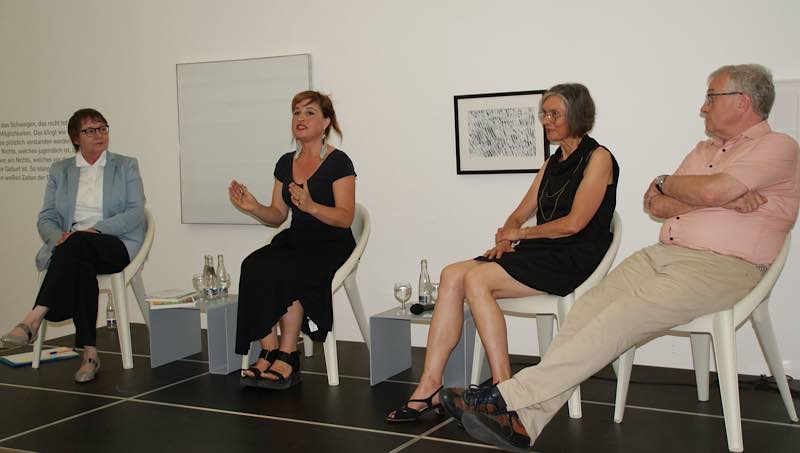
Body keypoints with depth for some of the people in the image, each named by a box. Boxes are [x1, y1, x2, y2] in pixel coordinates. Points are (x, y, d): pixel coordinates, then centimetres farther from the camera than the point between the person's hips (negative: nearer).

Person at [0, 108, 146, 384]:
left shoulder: (126, 166, 11)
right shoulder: (59, 171, 18)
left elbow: (136, 213, -2)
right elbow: (46, 218, 11)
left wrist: (96, 229, -16)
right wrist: (58, 236, -13)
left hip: (117, 245, -2)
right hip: (71, 248, 2)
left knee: (77, 244, -37)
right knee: (80, 267, -36)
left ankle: (33, 320, -44)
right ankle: (89, 354, -38)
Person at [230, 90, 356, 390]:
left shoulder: (338, 162, -4)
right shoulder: (286, 163, 16)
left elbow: (345, 217, -12)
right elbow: (278, 215, 18)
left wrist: (311, 206, -29)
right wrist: (254, 207, -3)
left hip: (331, 244, -6)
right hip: (295, 240, 6)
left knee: (285, 271, -34)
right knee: (254, 266, -26)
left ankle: (288, 356, -23)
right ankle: (268, 352, -25)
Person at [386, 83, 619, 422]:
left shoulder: (597, 158, -2)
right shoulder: (552, 164, 23)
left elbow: (574, 223, -13)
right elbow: (519, 215, 20)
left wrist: (522, 233, -2)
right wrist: (506, 238, -2)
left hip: (574, 259, -8)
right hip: (538, 254, 8)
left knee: (477, 278, -26)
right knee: (452, 275, -14)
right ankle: (429, 387, -19)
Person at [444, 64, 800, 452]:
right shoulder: (704, 149, 25)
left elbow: (709, 190, -18)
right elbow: (654, 204, 9)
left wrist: (667, 183, 4)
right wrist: (724, 199, -5)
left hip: (720, 266, -7)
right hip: (662, 254, 7)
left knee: (623, 316, -28)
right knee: (590, 306, -17)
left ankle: (511, 396, -30)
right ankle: (524, 420, -26)